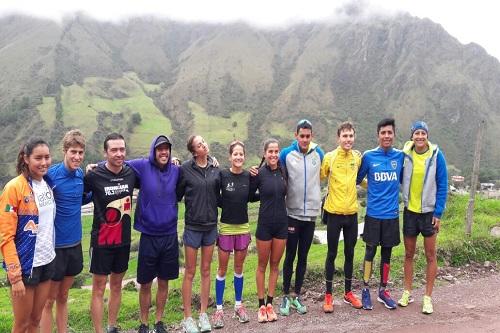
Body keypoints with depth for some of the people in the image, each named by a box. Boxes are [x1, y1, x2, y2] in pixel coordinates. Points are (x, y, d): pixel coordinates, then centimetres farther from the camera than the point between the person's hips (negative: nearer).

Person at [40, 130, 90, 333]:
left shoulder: (80, 174, 1)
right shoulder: (50, 174, -16)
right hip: (54, 245, -5)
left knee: (63, 297, 19)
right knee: (49, 300, 9)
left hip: (74, 244, 5)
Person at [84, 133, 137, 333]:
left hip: (124, 240, 4)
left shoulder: (131, 173, -4)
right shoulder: (94, 175, -15)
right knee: (99, 288, 5)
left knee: (116, 285, 16)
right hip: (102, 241, -4)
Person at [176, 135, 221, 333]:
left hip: (211, 225, 4)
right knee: (190, 272, 6)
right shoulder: (185, 169, -10)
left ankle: (203, 314, 26)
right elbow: (177, 195, -2)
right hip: (192, 226, -3)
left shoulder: (215, 168, 1)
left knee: (206, 270, 13)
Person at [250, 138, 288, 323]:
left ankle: (270, 303, 24)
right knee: (262, 265, 9)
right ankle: (261, 305, 21)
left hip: (282, 224, 4)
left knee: (275, 265, 12)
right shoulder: (259, 173, -9)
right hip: (265, 224, -3)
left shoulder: (283, 171, 1)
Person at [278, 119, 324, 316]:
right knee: (290, 256, 5)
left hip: (311, 213, 2)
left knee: (303, 257, 11)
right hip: (292, 213, -2)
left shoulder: (319, 153, 0)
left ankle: (297, 295, 24)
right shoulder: (286, 154, -8)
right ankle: (285, 296, 18)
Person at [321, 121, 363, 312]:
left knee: (350, 254, 14)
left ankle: (348, 292, 30)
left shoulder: (358, 157, 3)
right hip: (334, 213, -3)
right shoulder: (329, 157, -10)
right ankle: (328, 295, 19)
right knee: (332, 254, 6)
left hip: (352, 212, 4)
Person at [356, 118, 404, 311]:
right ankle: (365, 290, 18)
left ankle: (383, 290, 26)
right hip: (373, 213, -2)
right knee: (370, 251, 4)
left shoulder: (400, 156, 2)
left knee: (387, 253, 12)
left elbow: (403, 179, 13)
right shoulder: (368, 156, -4)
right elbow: (357, 179, 6)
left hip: (392, 214, 2)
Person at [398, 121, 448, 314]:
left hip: (429, 212, -2)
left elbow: (442, 186, -6)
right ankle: (407, 292, 24)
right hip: (409, 211, 2)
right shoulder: (405, 154, -4)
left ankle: (428, 297, 17)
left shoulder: (436, 155, -8)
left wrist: (438, 213, -9)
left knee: (430, 255, 6)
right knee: (409, 254, 11)